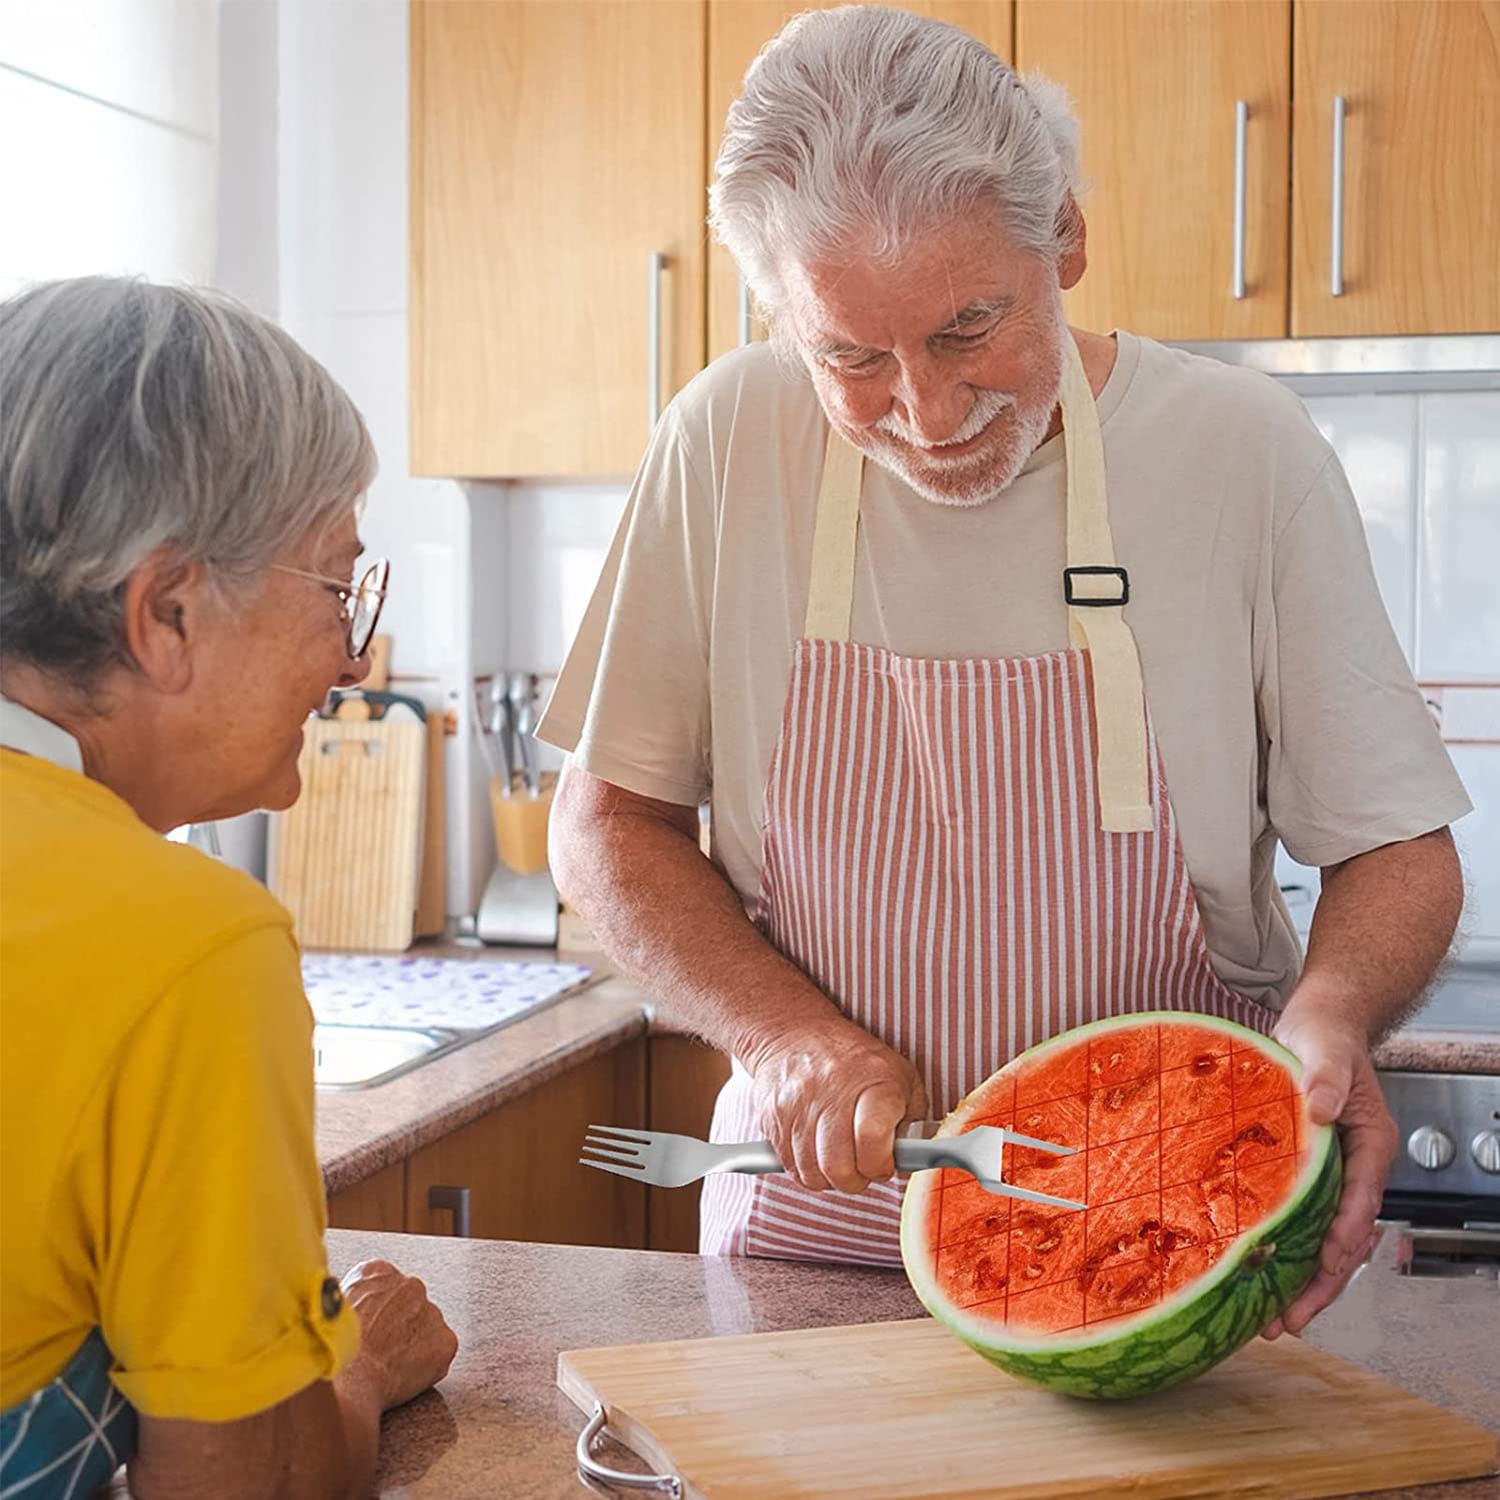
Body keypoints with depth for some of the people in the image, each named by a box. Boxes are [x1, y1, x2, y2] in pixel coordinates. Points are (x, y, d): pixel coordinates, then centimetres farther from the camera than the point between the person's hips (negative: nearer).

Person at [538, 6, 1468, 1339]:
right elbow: (606, 825, 4)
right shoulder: (729, 442, -5)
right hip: (816, 1235, 2)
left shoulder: (1245, 449, -8)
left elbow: (1397, 845, 1)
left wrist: (1330, 1017, -21)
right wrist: (787, 1032, -12)